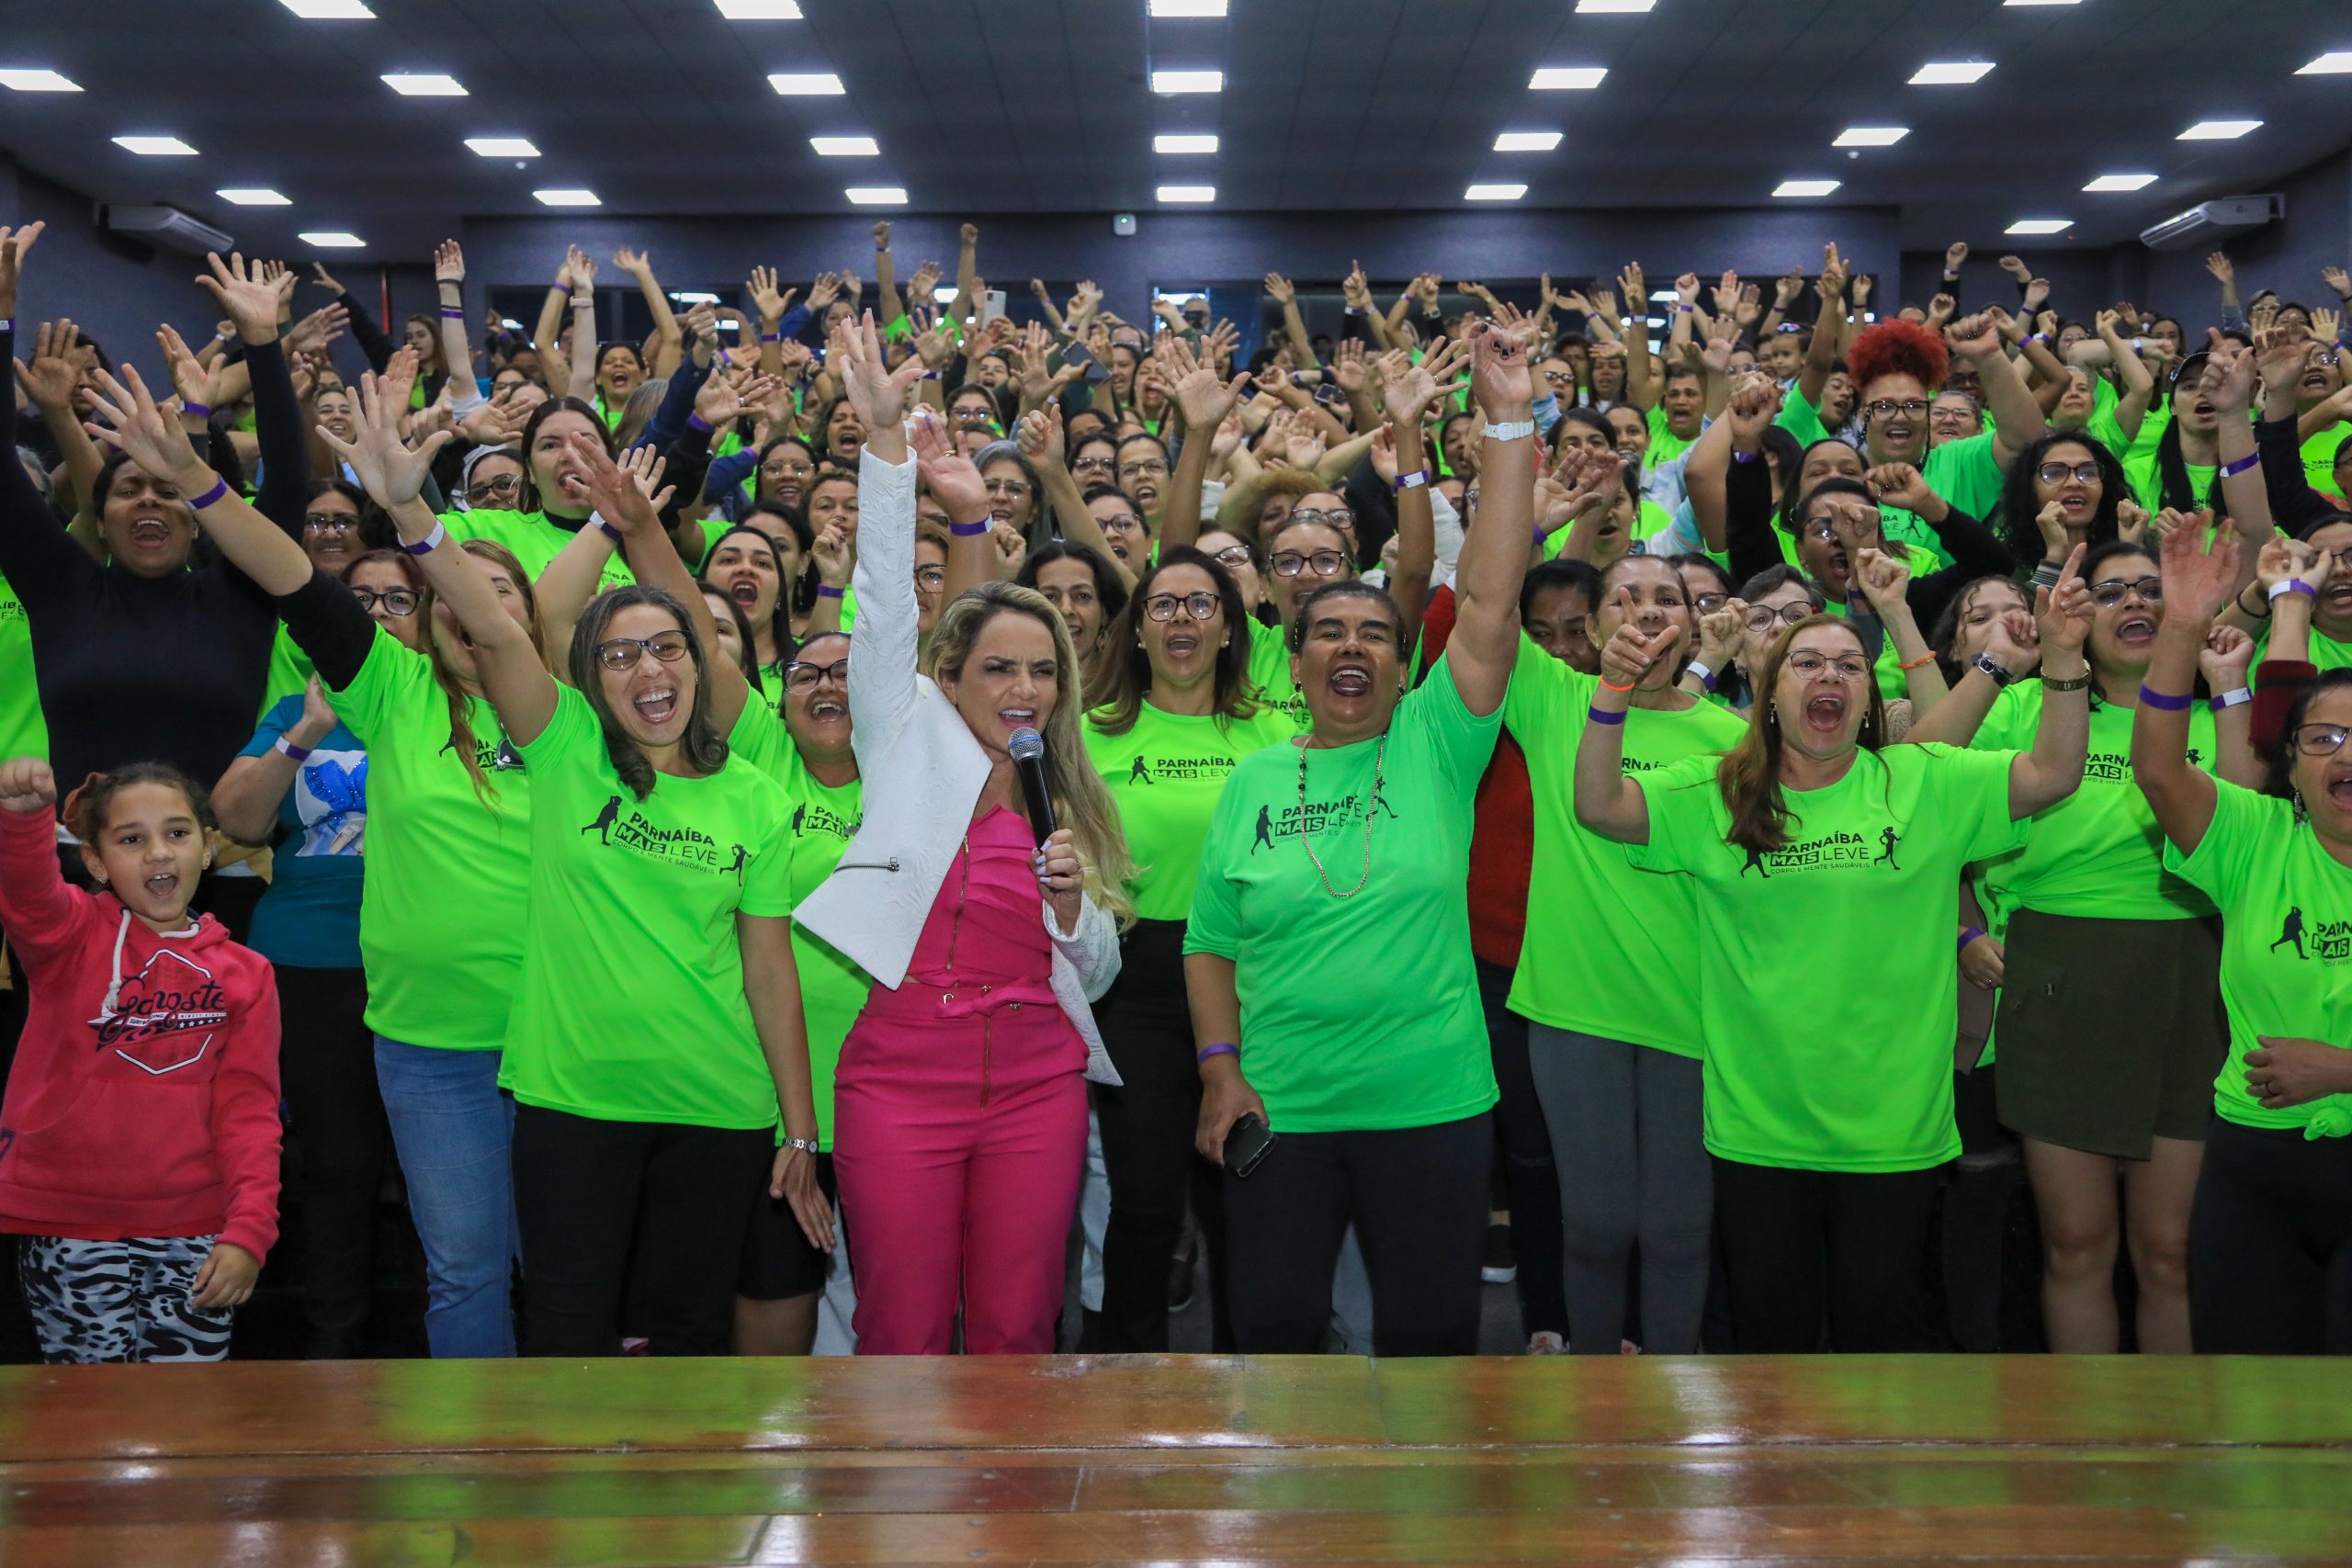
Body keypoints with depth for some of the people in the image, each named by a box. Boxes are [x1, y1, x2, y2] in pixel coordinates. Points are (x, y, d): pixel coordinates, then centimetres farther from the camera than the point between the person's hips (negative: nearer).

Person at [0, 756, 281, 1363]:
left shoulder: (245, 973, 5)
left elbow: (249, 1107, 2)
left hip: (193, 1235, 2)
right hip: (69, 1228, -1)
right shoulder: (73, 936, 0)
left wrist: (248, 1231, -9)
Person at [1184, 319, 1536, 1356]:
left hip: (1432, 1110, -1)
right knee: (1273, 1328, 10)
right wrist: (1221, 1070, -4)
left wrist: (1509, 424, -15)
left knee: (1431, 1331, 10)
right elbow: (1210, 944, 8)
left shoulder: (1434, 744, -1)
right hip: (1278, 1115, 1)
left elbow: (1488, 600, -11)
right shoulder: (1252, 782, 5)